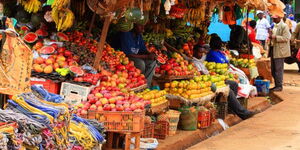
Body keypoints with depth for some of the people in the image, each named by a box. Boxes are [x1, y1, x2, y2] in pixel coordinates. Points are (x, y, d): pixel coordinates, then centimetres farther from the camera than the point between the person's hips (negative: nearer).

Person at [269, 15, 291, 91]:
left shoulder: (284, 26, -10)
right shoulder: (275, 26, 17)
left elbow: (286, 38, -17)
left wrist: (275, 37, -21)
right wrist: (271, 36, 7)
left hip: (280, 51, -9)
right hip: (273, 50, 9)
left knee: (278, 69, -7)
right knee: (273, 70, 11)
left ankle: (279, 86, 0)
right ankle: (276, 85, 19)